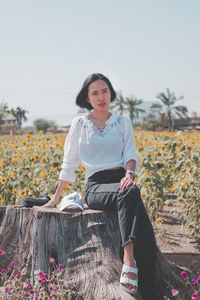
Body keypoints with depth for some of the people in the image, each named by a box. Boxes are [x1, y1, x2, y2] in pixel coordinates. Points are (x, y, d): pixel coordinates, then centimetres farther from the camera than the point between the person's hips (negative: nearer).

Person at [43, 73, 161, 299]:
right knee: (130, 193, -40)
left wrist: (129, 173, -18)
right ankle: (128, 257, -51)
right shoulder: (79, 124, 11)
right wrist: (56, 197, 19)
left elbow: (130, 155, 5)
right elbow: (69, 164, 18)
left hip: (122, 181, 2)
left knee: (147, 238, -27)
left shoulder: (123, 122, 15)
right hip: (96, 186, -2)